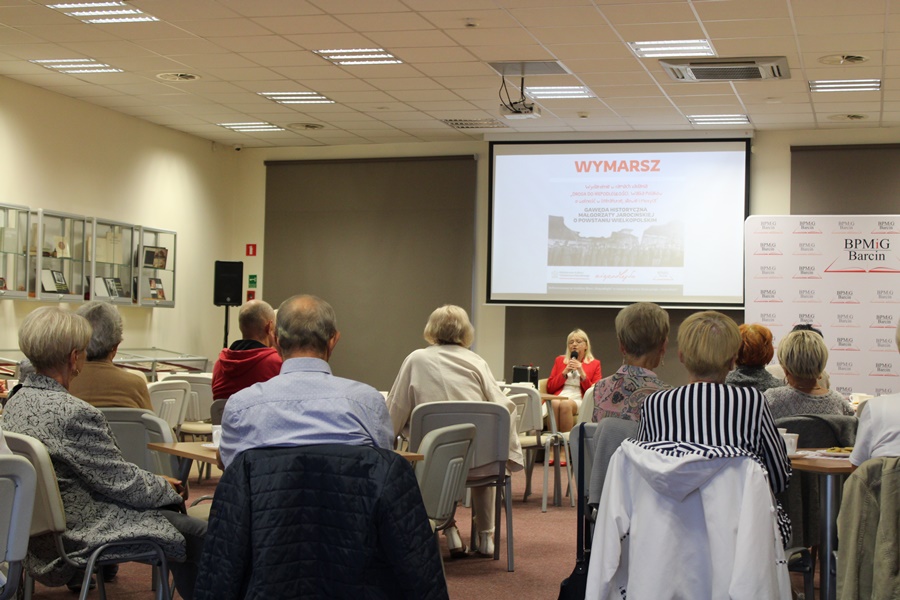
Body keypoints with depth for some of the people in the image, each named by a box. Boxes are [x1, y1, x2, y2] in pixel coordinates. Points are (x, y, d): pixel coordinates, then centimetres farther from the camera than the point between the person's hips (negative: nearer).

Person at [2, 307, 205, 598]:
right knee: (198, 533, -1)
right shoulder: (75, 413, -26)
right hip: (78, 534, -10)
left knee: (174, 520, 21)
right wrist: (167, 487, 2)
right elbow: (124, 483, -18)